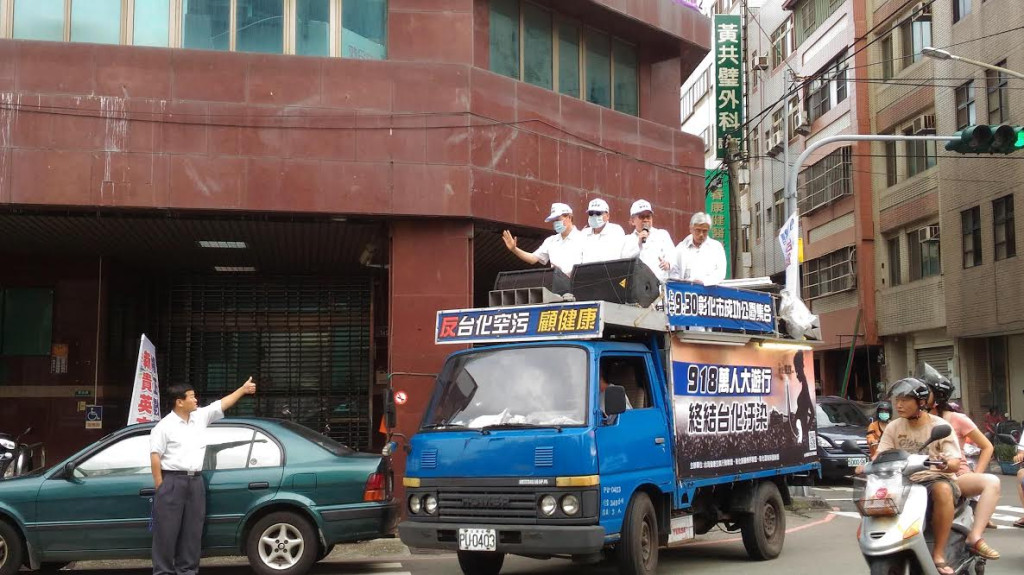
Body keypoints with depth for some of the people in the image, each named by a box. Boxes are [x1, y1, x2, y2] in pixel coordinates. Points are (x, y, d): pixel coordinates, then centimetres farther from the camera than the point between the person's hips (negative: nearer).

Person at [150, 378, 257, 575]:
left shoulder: (200, 416, 10)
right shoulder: (164, 426, -7)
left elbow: (222, 404, 19)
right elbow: (155, 456, -9)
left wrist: (242, 389, 19)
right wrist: (160, 486, -12)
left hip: (196, 481, 6)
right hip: (172, 481, -6)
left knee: (193, 530, 9)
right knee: (167, 531, -3)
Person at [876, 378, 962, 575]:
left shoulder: (939, 426, -3)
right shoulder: (893, 428, 8)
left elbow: (955, 463, -11)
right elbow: (880, 456, 2)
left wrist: (946, 464, -36)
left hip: (936, 479, -4)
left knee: (942, 490, -40)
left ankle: (939, 555, -35)